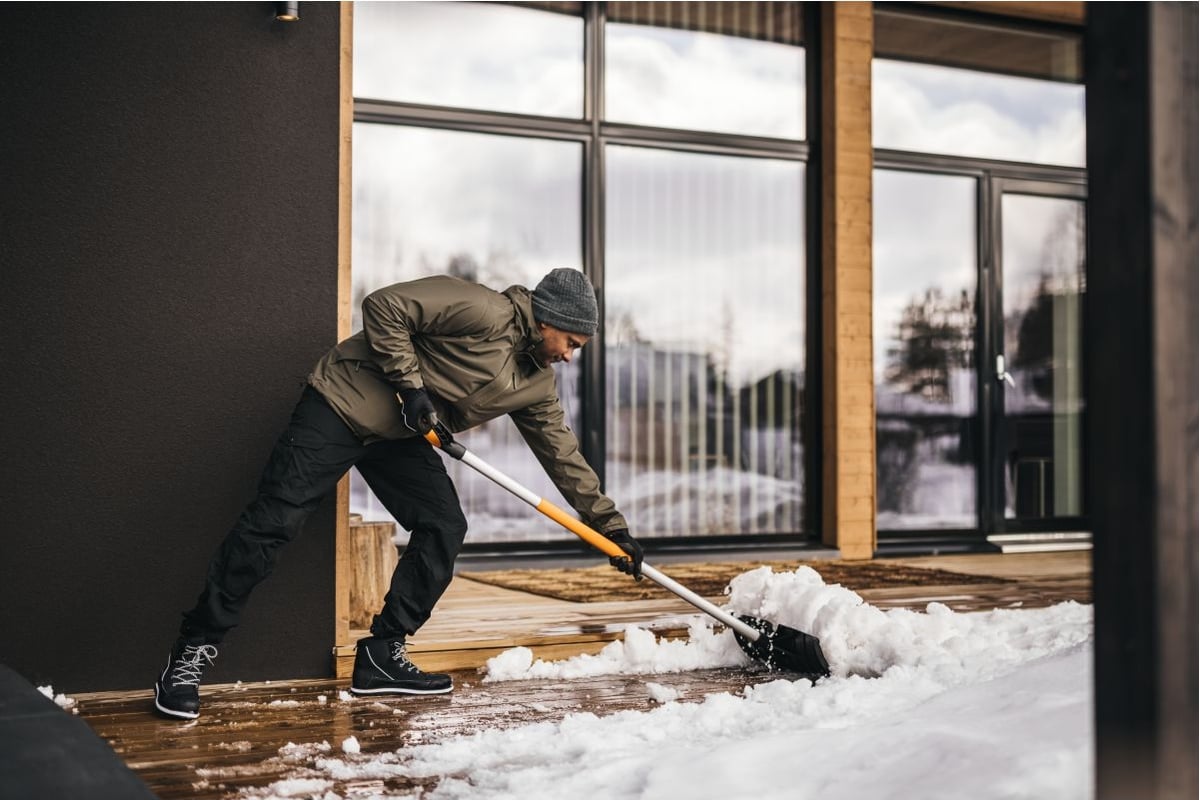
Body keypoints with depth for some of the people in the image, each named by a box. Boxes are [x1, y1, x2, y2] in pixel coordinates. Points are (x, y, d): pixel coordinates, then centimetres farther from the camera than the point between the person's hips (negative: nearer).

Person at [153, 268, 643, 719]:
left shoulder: (537, 383, 5)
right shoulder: (483, 312, -20)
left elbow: (562, 453, 13)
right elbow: (384, 307, -22)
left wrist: (611, 526, 13)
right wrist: (410, 384, -23)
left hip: (400, 436, 8)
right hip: (343, 404, -8)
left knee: (444, 528, -3)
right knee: (273, 522, -13)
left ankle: (381, 657, 6)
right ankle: (192, 651, -3)